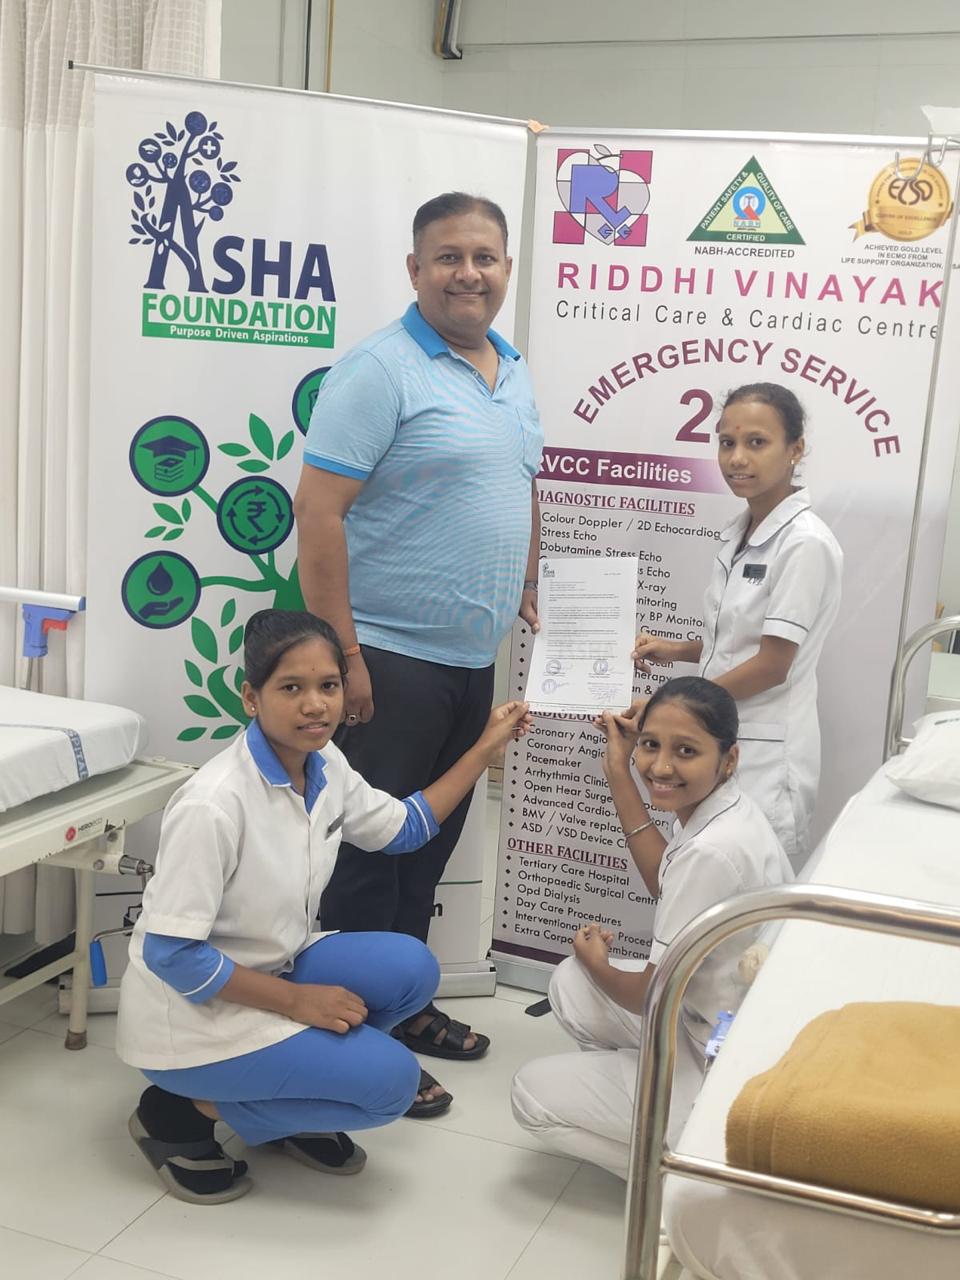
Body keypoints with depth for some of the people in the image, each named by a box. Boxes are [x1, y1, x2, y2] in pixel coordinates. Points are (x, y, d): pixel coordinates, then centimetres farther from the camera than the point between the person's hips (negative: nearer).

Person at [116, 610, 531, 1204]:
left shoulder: (324, 765, -5)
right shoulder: (214, 804, -30)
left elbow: (403, 827, 12)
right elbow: (170, 953, -25)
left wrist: (487, 747, 8)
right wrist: (296, 1001, -20)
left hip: (276, 968, 8)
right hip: (193, 1011, -8)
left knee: (411, 969, -9)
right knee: (390, 1080, -15)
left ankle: (294, 1108, 10)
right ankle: (186, 1115, 0)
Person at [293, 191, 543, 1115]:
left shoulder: (514, 373, 12)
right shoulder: (380, 369, -12)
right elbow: (318, 510, -18)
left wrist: (527, 598, 19)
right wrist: (341, 652, -22)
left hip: (473, 660, 8)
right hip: (390, 659, -8)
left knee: (431, 842, 18)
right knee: (370, 851, 2)